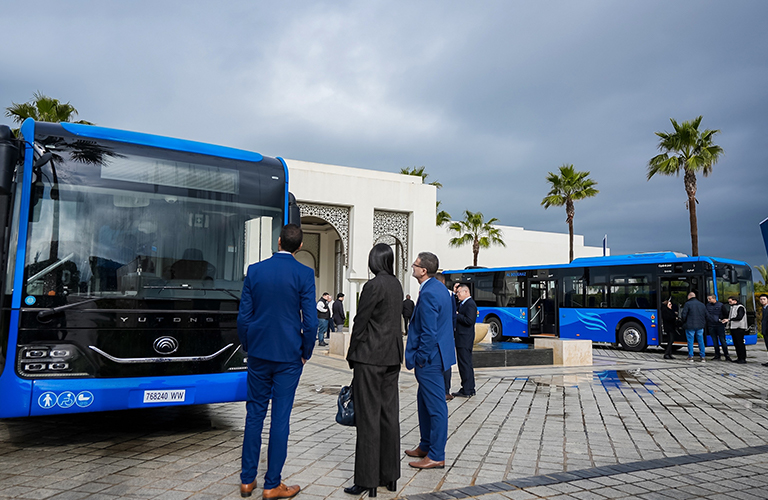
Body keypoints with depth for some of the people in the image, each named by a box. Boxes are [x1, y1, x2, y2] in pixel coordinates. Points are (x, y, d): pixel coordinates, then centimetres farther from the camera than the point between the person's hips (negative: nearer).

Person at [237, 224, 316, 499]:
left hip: (258, 355, 3)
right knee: (280, 418, 4)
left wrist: (249, 349, 14)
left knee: (254, 415, 14)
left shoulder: (255, 270, 0)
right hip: (288, 356, -3)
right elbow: (310, 321, -11)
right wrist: (305, 353, 4)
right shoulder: (304, 274, -9)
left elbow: (243, 316, 1)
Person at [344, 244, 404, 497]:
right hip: (392, 355, 8)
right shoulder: (396, 284, 10)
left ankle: (367, 480, 6)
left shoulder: (373, 286, -14)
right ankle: (390, 476, 21)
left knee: (368, 417, -2)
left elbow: (360, 322, -12)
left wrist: (352, 355, -1)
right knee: (389, 414, 12)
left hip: (370, 356, -8)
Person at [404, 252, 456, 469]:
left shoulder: (428, 293, -22)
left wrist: (420, 359, -14)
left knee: (436, 406, -2)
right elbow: (449, 320, 19)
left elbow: (429, 332, -24)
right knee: (424, 401, 20)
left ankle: (436, 456, 8)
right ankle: (426, 446, 33)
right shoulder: (440, 288, 10)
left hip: (429, 359, -11)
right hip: (434, 355, 11)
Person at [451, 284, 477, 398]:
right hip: (462, 339, 10)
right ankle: (470, 389, 22)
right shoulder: (463, 304, 18)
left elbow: (469, 320, -22)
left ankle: (467, 391, -1)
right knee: (466, 364, 14)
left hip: (465, 340, -10)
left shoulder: (470, 304, -13)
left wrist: (457, 315, -15)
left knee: (465, 364, -6)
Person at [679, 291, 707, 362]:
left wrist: (683, 322, 5)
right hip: (700, 326, 5)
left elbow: (683, 315, -11)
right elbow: (706, 315, 13)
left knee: (690, 341, 2)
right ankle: (702, 357, 11)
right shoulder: (701, 304, 10)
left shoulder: (687, 304, -8)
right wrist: (704, 323, 20)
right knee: (701, 341, 9)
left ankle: (690, 356, 3)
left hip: (690, 326, -5)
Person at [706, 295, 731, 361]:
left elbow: (726, 314, 3)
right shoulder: (707, 305, 7)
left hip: (720, 326, -3)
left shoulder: (721, 305, -3)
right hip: (711, 326, 3)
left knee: (722, 340, -3)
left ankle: (726, 355, 5)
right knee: (715, 341, 7)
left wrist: (721, 319, -4)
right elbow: (705, 314, 14)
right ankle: (717, 356, 14)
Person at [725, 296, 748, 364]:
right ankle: (739, 358, 14)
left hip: (739, 328, -9)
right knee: (736, 344, 9)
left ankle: (743, 359, -4)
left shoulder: (740, 307, -8)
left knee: (740, 343, -7)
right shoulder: (732, 308, 21)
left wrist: (729, 320, -18)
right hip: (733, 328, 9)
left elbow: (739, 317, -19)